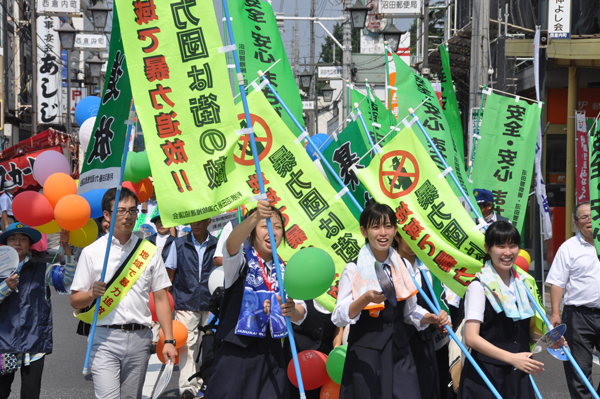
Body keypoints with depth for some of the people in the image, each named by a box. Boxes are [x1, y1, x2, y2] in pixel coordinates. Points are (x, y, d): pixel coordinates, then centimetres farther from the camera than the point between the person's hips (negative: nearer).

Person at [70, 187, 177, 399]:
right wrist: (92, 294, -17)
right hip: (105, 339, -2)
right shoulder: (91, 252, 5)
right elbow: (75, 300, 6)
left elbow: (161, 298, 9)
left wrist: (168, 340, 1)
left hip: (140, 339, 2)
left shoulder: (149, 251, 10)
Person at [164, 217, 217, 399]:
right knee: (187, 344, -11)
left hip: (210, 304, 1)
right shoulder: (178, 244, 6)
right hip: (185, 303, -1)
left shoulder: (217, 245, 7)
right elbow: (170, 274, 8)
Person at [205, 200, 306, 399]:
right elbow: (232, 244, -24)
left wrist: (293, 311, -24)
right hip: (236, 352, -4)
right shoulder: (241, 263, 0)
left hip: (271, 353, 4)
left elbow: (301, 313, 1)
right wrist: (255, 217, -42)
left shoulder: (284, 272, 13)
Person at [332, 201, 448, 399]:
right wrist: (365, 299, -27)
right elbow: (339, 318, -13)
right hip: (365, 356, -4)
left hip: (400, 354, 4)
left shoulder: (403, 266, 8)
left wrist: (431, 318, -2)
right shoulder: (353, 269, -6)